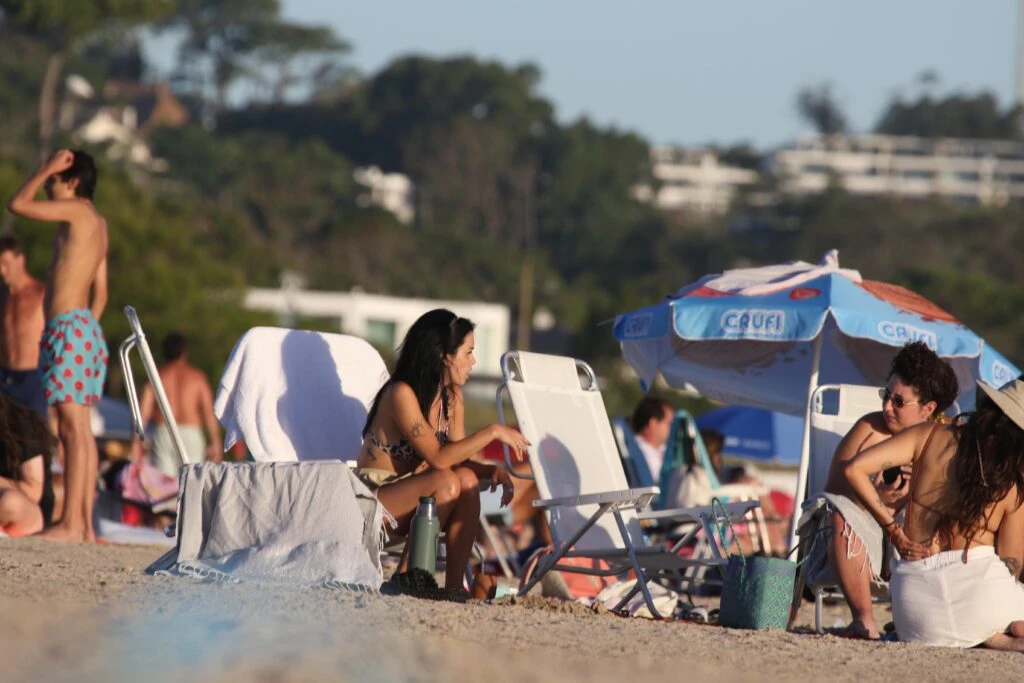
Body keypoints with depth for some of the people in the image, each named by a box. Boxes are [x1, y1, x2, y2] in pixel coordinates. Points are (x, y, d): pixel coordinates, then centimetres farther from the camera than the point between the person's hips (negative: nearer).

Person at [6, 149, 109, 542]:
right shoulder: (98, 223, 18)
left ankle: (70, 522, -14)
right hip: (86, 328, 10)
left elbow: (18, 204, -11)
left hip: (67, 328, -10)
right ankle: (85, 523, 8)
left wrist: (45, 170, -1)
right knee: (81, 432, 8)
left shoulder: (76, 210, -8)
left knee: (72, 430, -11)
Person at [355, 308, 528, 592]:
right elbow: (438, 457, -28)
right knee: (446, 482, -31)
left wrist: (493, 470, -16)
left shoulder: (452, 397, 6)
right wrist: (493, 432, -26)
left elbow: (458, 459, 4)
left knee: (468, 480, -21)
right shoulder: (401, 394, -21)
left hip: (408, 499, 7)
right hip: (370, 501, -7)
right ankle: (407, 576, -20)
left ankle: (454, 584, -24)